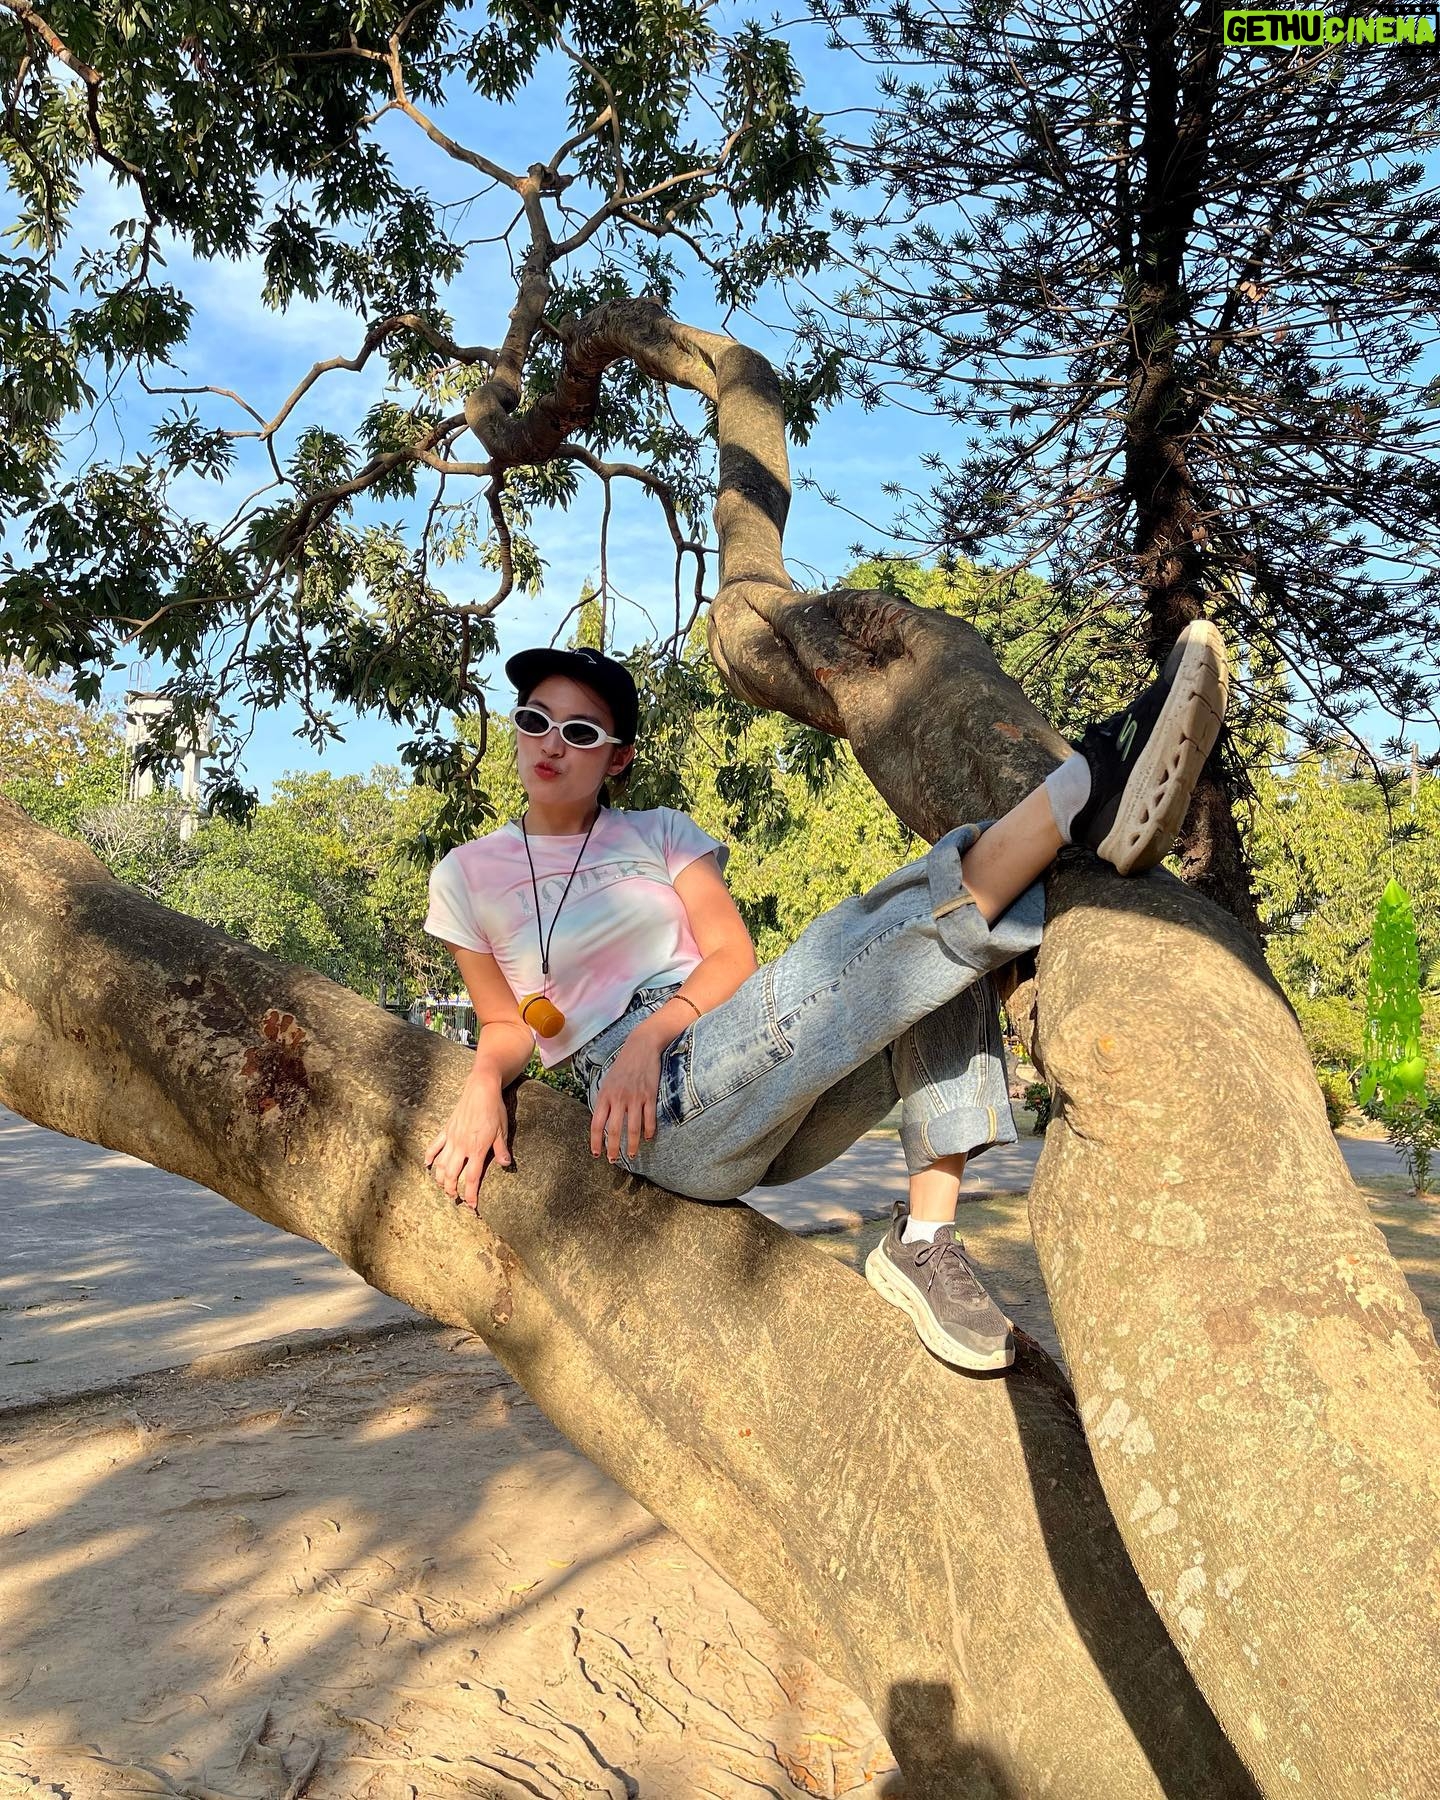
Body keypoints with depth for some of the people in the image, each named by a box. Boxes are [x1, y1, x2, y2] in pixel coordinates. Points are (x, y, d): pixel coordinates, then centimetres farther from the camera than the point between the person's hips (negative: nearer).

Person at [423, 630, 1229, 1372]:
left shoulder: (660, 832, 18)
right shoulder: (466, 877, 14)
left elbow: (733, 956, 5)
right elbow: (508, 1025, 16)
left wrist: (652, 1030, -14)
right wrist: (484, 1084, -7)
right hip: (668, 1114, -4)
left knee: (958, 914, -19)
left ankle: (924, 1241, -23)